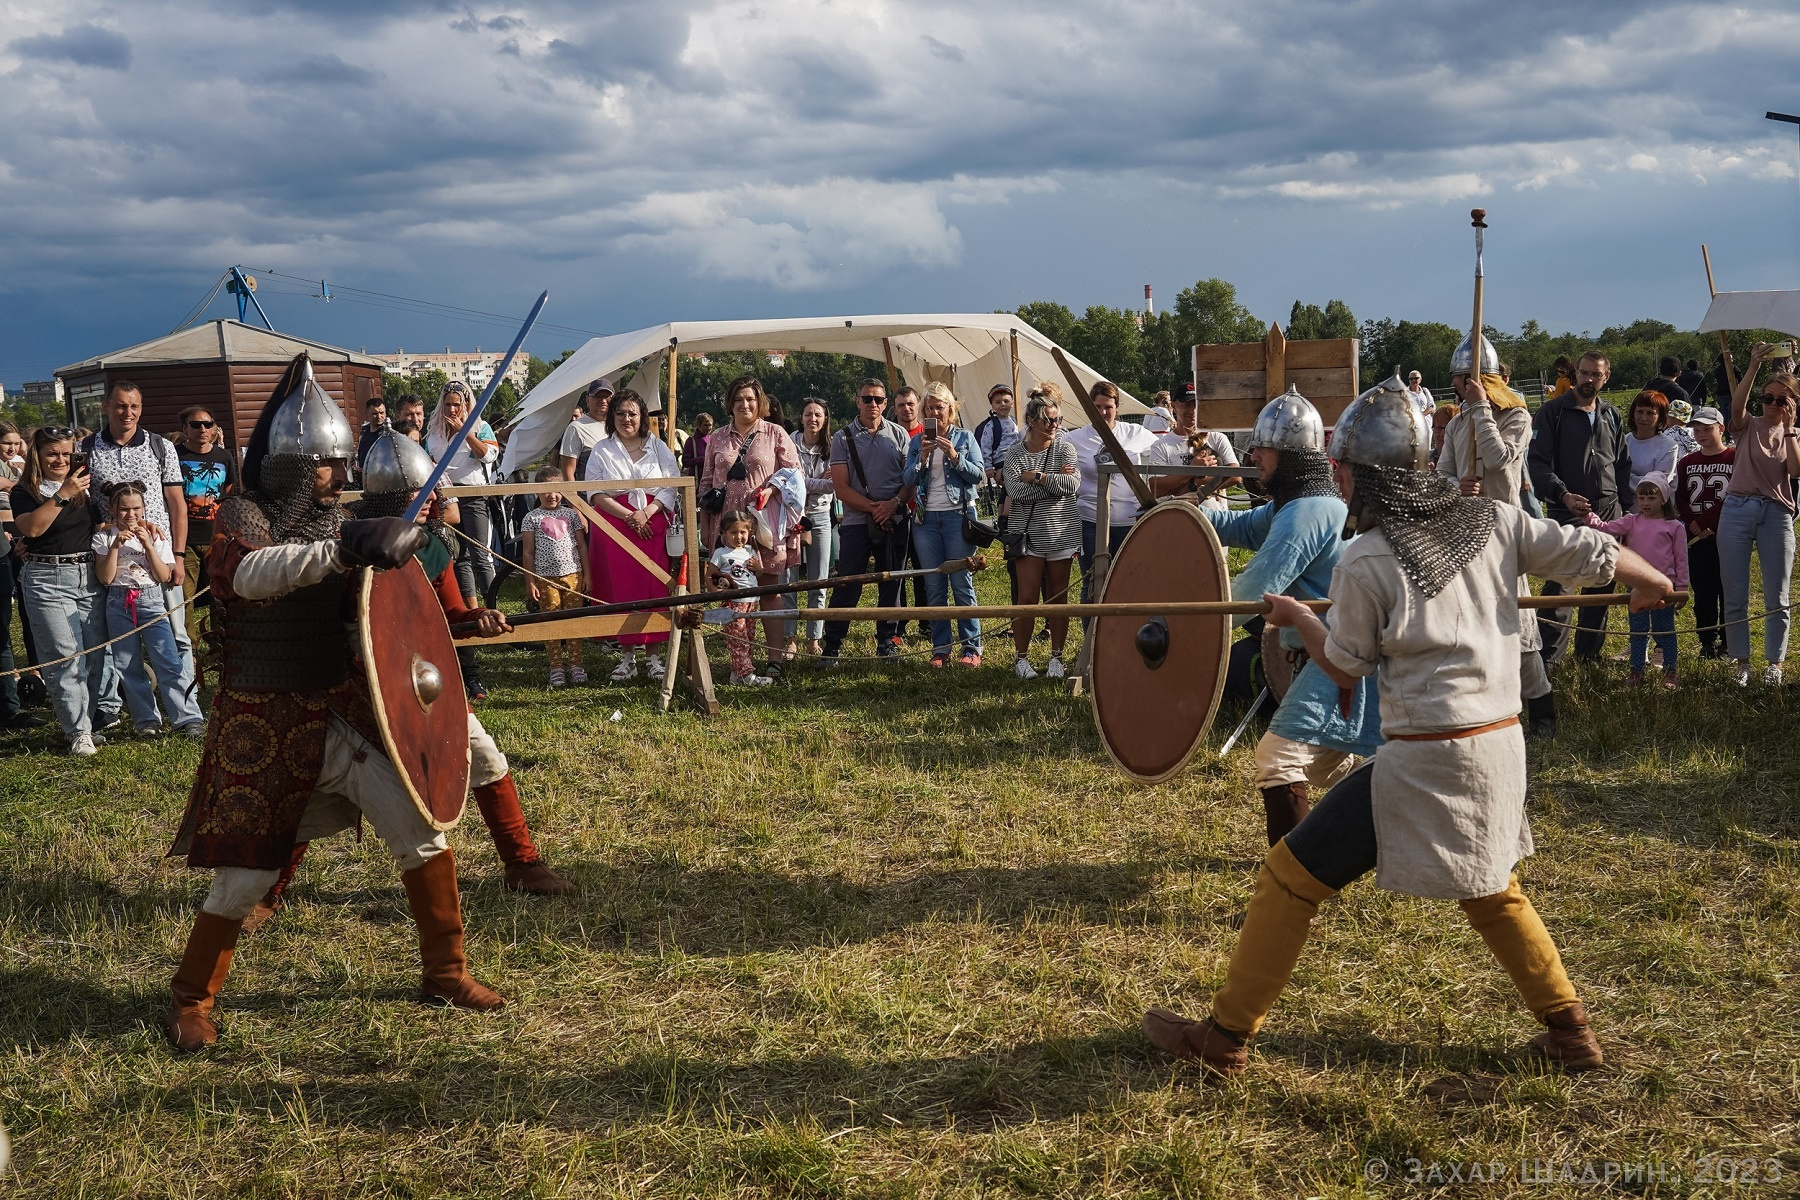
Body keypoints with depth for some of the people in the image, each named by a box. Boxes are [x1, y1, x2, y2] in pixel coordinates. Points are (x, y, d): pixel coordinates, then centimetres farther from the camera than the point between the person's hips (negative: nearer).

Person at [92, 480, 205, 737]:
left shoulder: (155, 535, 3)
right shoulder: (104, 537, 2)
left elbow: (164, 576, -3)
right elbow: (105, 578, -7)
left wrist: (148, 545, -11)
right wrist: (116, 545, -14)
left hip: (151, 601, -1)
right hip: (118, 605, 1)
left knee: (169, 663, -10)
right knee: (128, 667, 5)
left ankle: (189, 719, -11)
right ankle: (146, 720, 14)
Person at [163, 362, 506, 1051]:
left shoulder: (332, 521, 7)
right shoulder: (243, 517, -11)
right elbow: (248, 574, -35)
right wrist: (346, 549, -44)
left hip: (337, 711, 6)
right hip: (261, 724, -5)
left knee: (419, 828, -1)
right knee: (246, 873, 0)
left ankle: (445, 972, 16)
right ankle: (190, 1000, 23)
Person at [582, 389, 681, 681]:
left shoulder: (658, 447, 9)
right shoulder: (601, 450, 7)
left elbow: (672, 486, 3)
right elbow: (595, 493, 0)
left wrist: (647, 513, -12)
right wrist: (628, 515, -11)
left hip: (653, 524, 0)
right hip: (614, 524, 0)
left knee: (654, 588, -4)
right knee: (620, 588, -2)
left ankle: (652, 654, 3)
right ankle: (627, 655, 6)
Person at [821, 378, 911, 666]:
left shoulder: (898, 435, 7)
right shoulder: (843, 438, 2)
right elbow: (841, 488, -3)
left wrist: (894, 503, -13)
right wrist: (873, 508, -13)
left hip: (895, 521, 2)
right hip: (856, 521, -2)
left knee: (891, 584, 8)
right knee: (847, 585, -4)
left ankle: (887, 641, 18)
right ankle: (831, 645, 1)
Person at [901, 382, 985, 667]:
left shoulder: (964, 438, 4)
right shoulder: (917, 441, 11)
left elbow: (979, 474, -3)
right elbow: (907, 480, 4)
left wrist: (954, 456, -15)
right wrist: (923, 458, -12)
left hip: (958, 515, -3)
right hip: (927, 518, 3)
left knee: (962, 584, -4)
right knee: (934, 587, 4)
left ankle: (971, 647, 0)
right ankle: (940, 648, 9)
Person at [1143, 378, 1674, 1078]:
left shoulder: (1365, 563, -12)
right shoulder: (1493, 522, 1)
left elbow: (1345, 671, -1)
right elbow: (1591, 553, 7)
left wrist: (1298, 618, 18)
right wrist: (1651, 582, 28)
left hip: (1424, 763, -6)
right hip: (1503, 747, 6)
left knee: (1289, 878, 5)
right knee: (1494, 893, 31)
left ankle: (1226, 1037, 12)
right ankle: (1570, 1031, 33)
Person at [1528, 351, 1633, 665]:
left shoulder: (1612, 417, 15)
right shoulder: (1553, 412, -1)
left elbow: (1623, 465, 21)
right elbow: (1537, 462, -9)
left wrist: (1623, 503, 8)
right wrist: (1564, 495, -22)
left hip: (1608, 510, 5)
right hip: (1566, 511, -5)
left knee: (1601, 586, 10)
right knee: (1558, 586, -12)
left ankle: (1589, 653, 21)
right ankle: (1549, 659, -10)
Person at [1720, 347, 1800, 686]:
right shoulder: (1748, 427, 7)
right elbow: (1736, 405, -17)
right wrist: (1753, 367, -27)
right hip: (1738, 509, -1)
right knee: (1735, 596, 2)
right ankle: (1741, 663, 11)